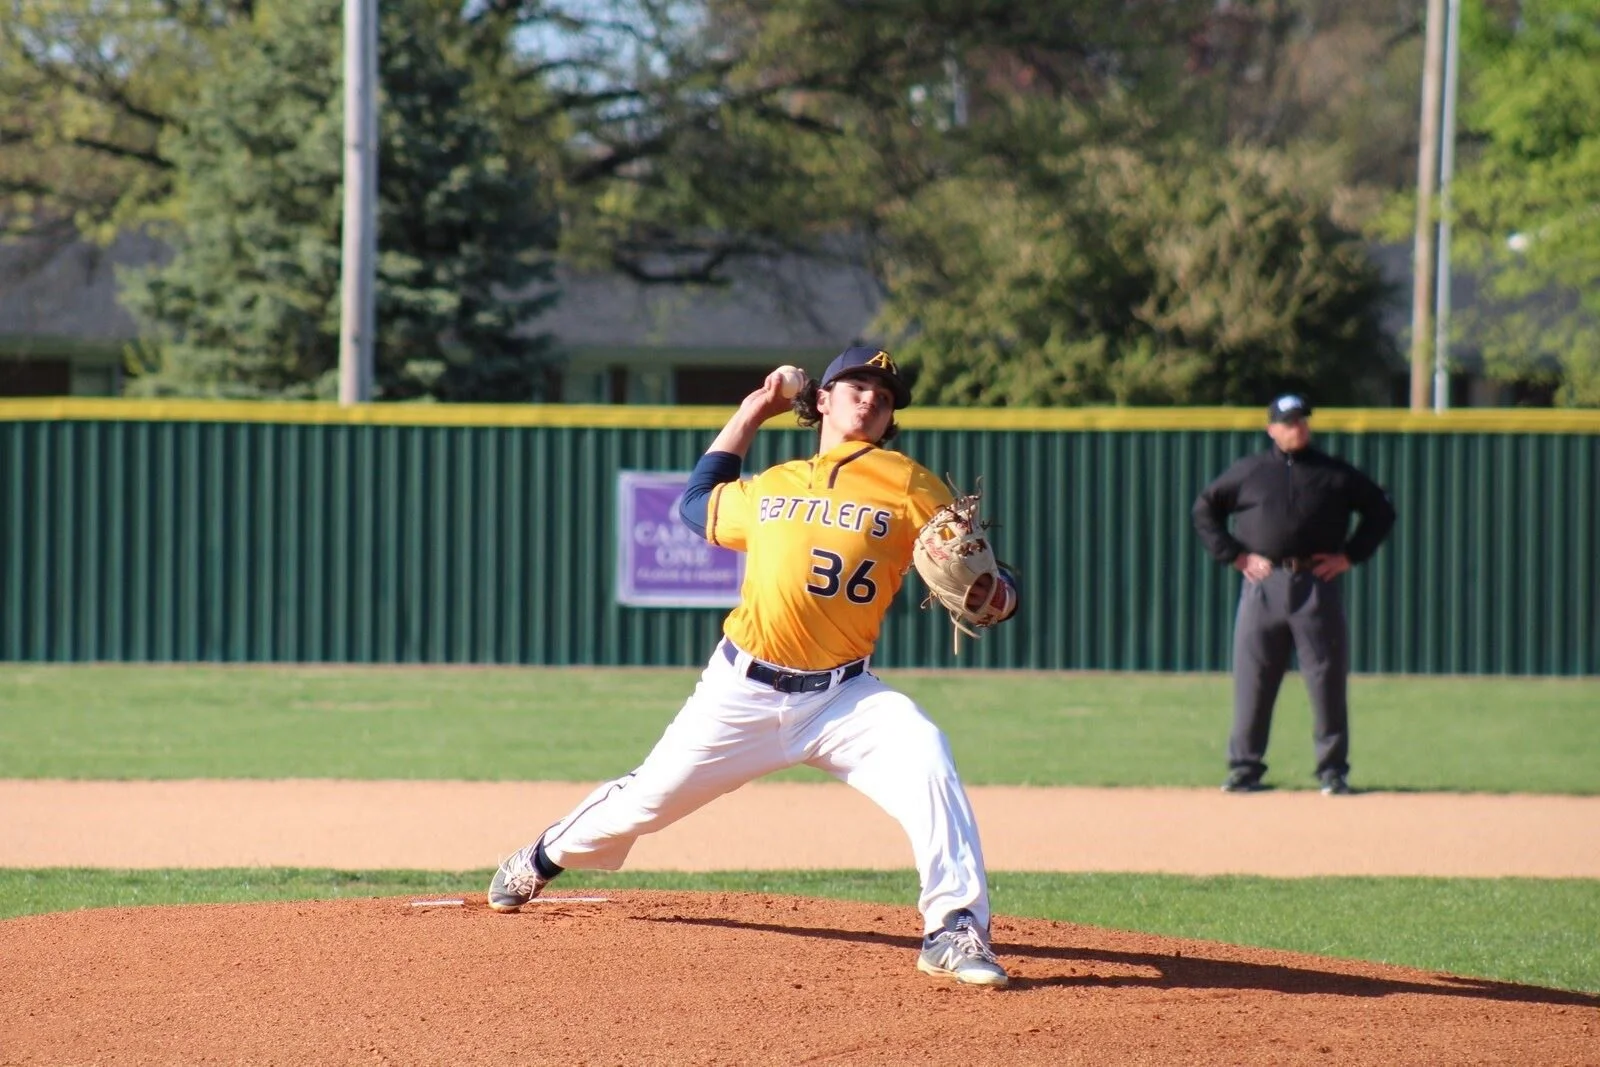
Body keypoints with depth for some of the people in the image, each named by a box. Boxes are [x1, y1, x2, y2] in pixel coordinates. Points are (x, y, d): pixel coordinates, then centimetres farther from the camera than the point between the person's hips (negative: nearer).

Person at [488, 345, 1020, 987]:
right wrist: (750, 413, 29)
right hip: (742, 692, 2)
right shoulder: (769, 488, 12)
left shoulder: (911, 489, 0)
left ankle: (955, 931, -29)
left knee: (924, 756, -30)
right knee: (654, 795, 12)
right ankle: (543, 860, 43)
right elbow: (699, 504, 31)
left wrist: (994, 593, -29)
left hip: (841, 697, -2)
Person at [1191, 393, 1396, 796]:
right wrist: (1234, 555, 4)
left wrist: (1349, 555, 3)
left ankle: (1333, 770, 5)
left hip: (1317, 582, 0)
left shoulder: (1336, 474, 8)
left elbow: (1381, 511, 13)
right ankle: (1245, 767, 6)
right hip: (1263, 584, 0)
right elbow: (1204, 509, 14)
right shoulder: (1248, 472, 8)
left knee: (1328, 679, -1)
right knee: (1252, 679, -1)